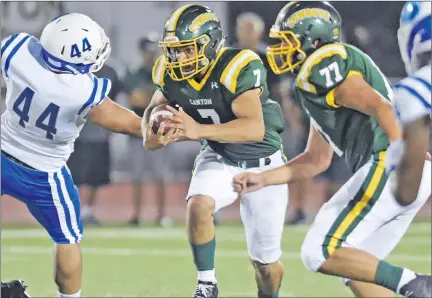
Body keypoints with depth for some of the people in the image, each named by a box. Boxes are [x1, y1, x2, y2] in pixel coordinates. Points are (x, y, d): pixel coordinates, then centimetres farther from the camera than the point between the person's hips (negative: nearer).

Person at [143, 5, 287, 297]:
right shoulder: (171, 75, -15)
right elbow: (155, 108, 3)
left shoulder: (237, 68, -32)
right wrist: (154, 135, -22)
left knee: (266, 260, 5)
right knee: (199, 205, -29)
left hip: (263, 163, -3)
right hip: (219, 160, 3)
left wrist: (199, 130, -53)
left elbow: (255, 128, -41)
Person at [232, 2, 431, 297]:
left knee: (321, 253, -8)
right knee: (355, 267, 15)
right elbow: (317, 160, 33)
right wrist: (263, 179, 30)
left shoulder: (321, 66, -3)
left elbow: (380, 107, -17)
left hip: (387, 167, -10)